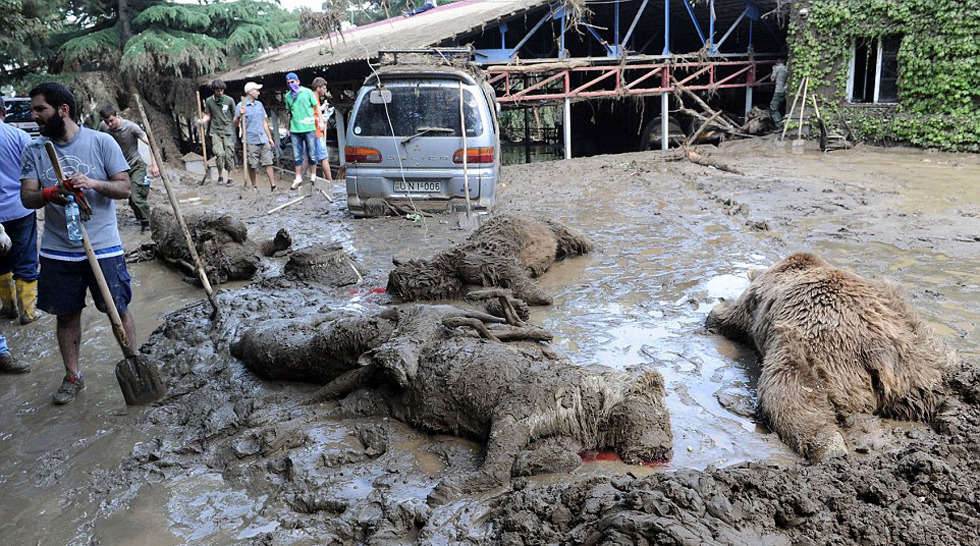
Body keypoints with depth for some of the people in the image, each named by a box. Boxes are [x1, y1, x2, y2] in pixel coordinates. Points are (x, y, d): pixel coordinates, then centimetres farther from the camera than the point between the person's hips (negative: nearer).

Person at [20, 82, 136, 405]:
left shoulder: (101, 142, -4)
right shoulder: (34, 151, 4)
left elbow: (124, 187, -5)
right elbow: (26, 197, -1)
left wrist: (93, 183, -24)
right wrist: (48, 194, -24)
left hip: (103, 247, -3)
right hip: (58, 251, 3)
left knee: (118, 310, 5)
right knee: (66, 314, 13)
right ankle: (73, 377, 29)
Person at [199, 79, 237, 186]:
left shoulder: (229, 100, 3)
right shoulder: (209, 101, 5)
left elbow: (234, 114, 12)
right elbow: (208, 115, 12)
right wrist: (203, 120, -6)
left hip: (228, 130, 0)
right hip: (215, 131, 0)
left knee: (229, 154, -3)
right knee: (220, 154, -13)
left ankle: (230, 177, 9)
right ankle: (220, 176, 5)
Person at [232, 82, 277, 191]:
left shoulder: (259, 104, 15)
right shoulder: (240, 106, -2)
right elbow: (234, 123, -5)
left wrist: (270, 137, 19)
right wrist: (239, 115, -25)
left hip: (263, 139, 5)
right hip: (251, 141, -5)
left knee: (268, 163, 0)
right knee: (252, 166, 1)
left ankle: (273, 186, 1)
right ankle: (254, 187, 14)